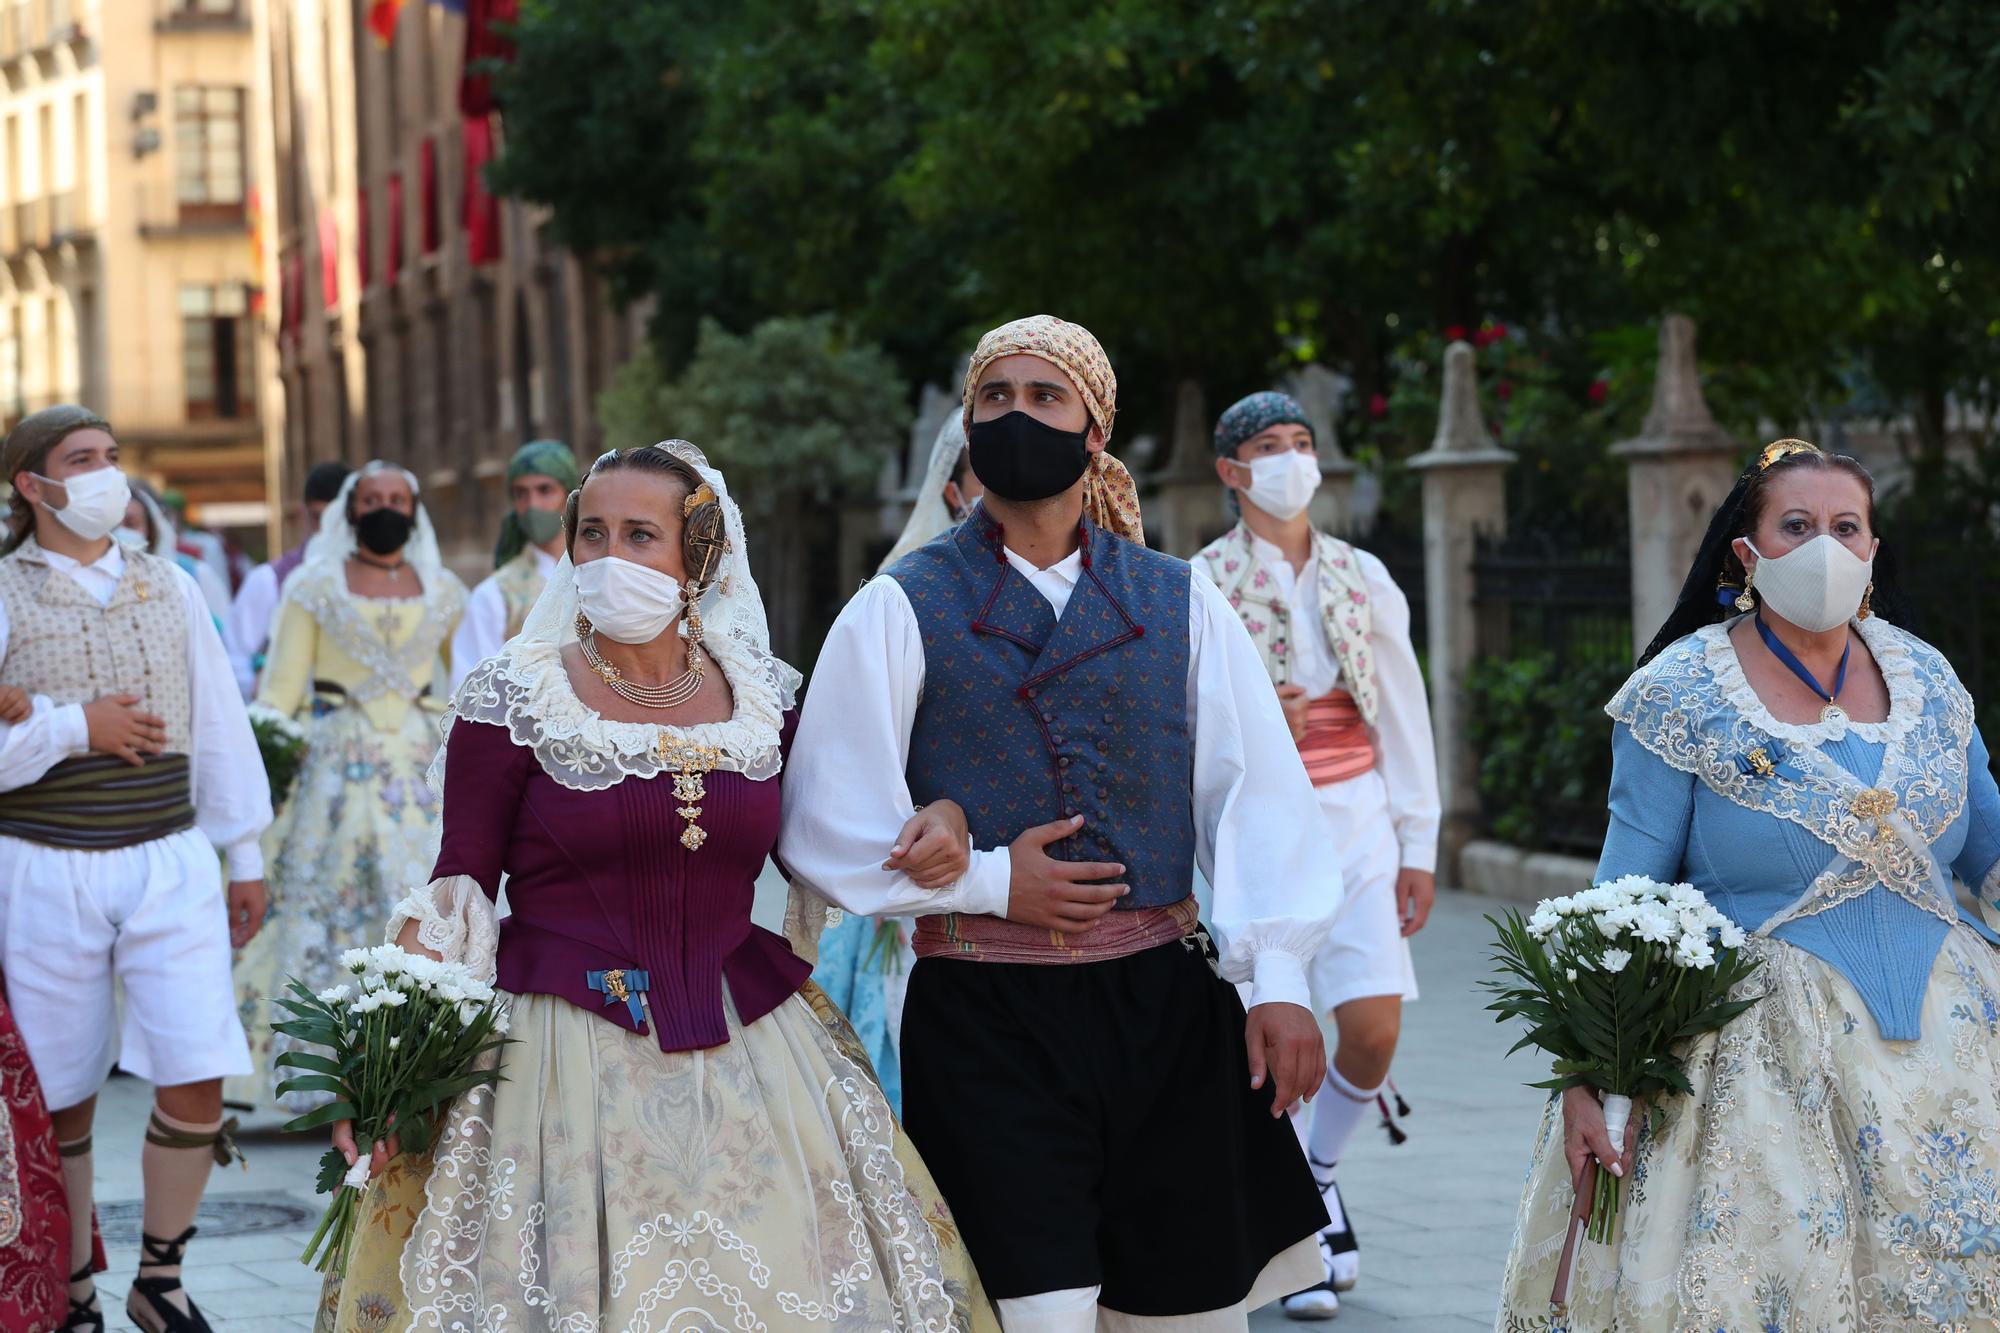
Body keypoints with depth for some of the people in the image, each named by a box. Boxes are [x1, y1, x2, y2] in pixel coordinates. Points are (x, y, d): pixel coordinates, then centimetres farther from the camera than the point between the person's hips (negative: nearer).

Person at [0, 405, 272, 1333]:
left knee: (196, 1082, -7)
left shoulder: (168, 588, 10)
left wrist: (245, 856, 17)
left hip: (170, 863, 3)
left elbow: (219, 726, 15)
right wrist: (75, 728, -14)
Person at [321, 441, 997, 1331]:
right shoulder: (513, 701, -4)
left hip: (750, 1050, 3)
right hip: (563, 1051, -3)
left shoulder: (763, 696, 5)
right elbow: (454, 899, -4)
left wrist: (940, 820, -5)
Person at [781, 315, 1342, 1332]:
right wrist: (989, 884, -8)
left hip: (1163, 1015, 3)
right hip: (986, 1025, -2)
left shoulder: (1180, 603, 10)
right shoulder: (902, 610, 4)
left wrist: (1278, 980, -9)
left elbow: (1259, 794, 2)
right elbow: (826, 828, 0)